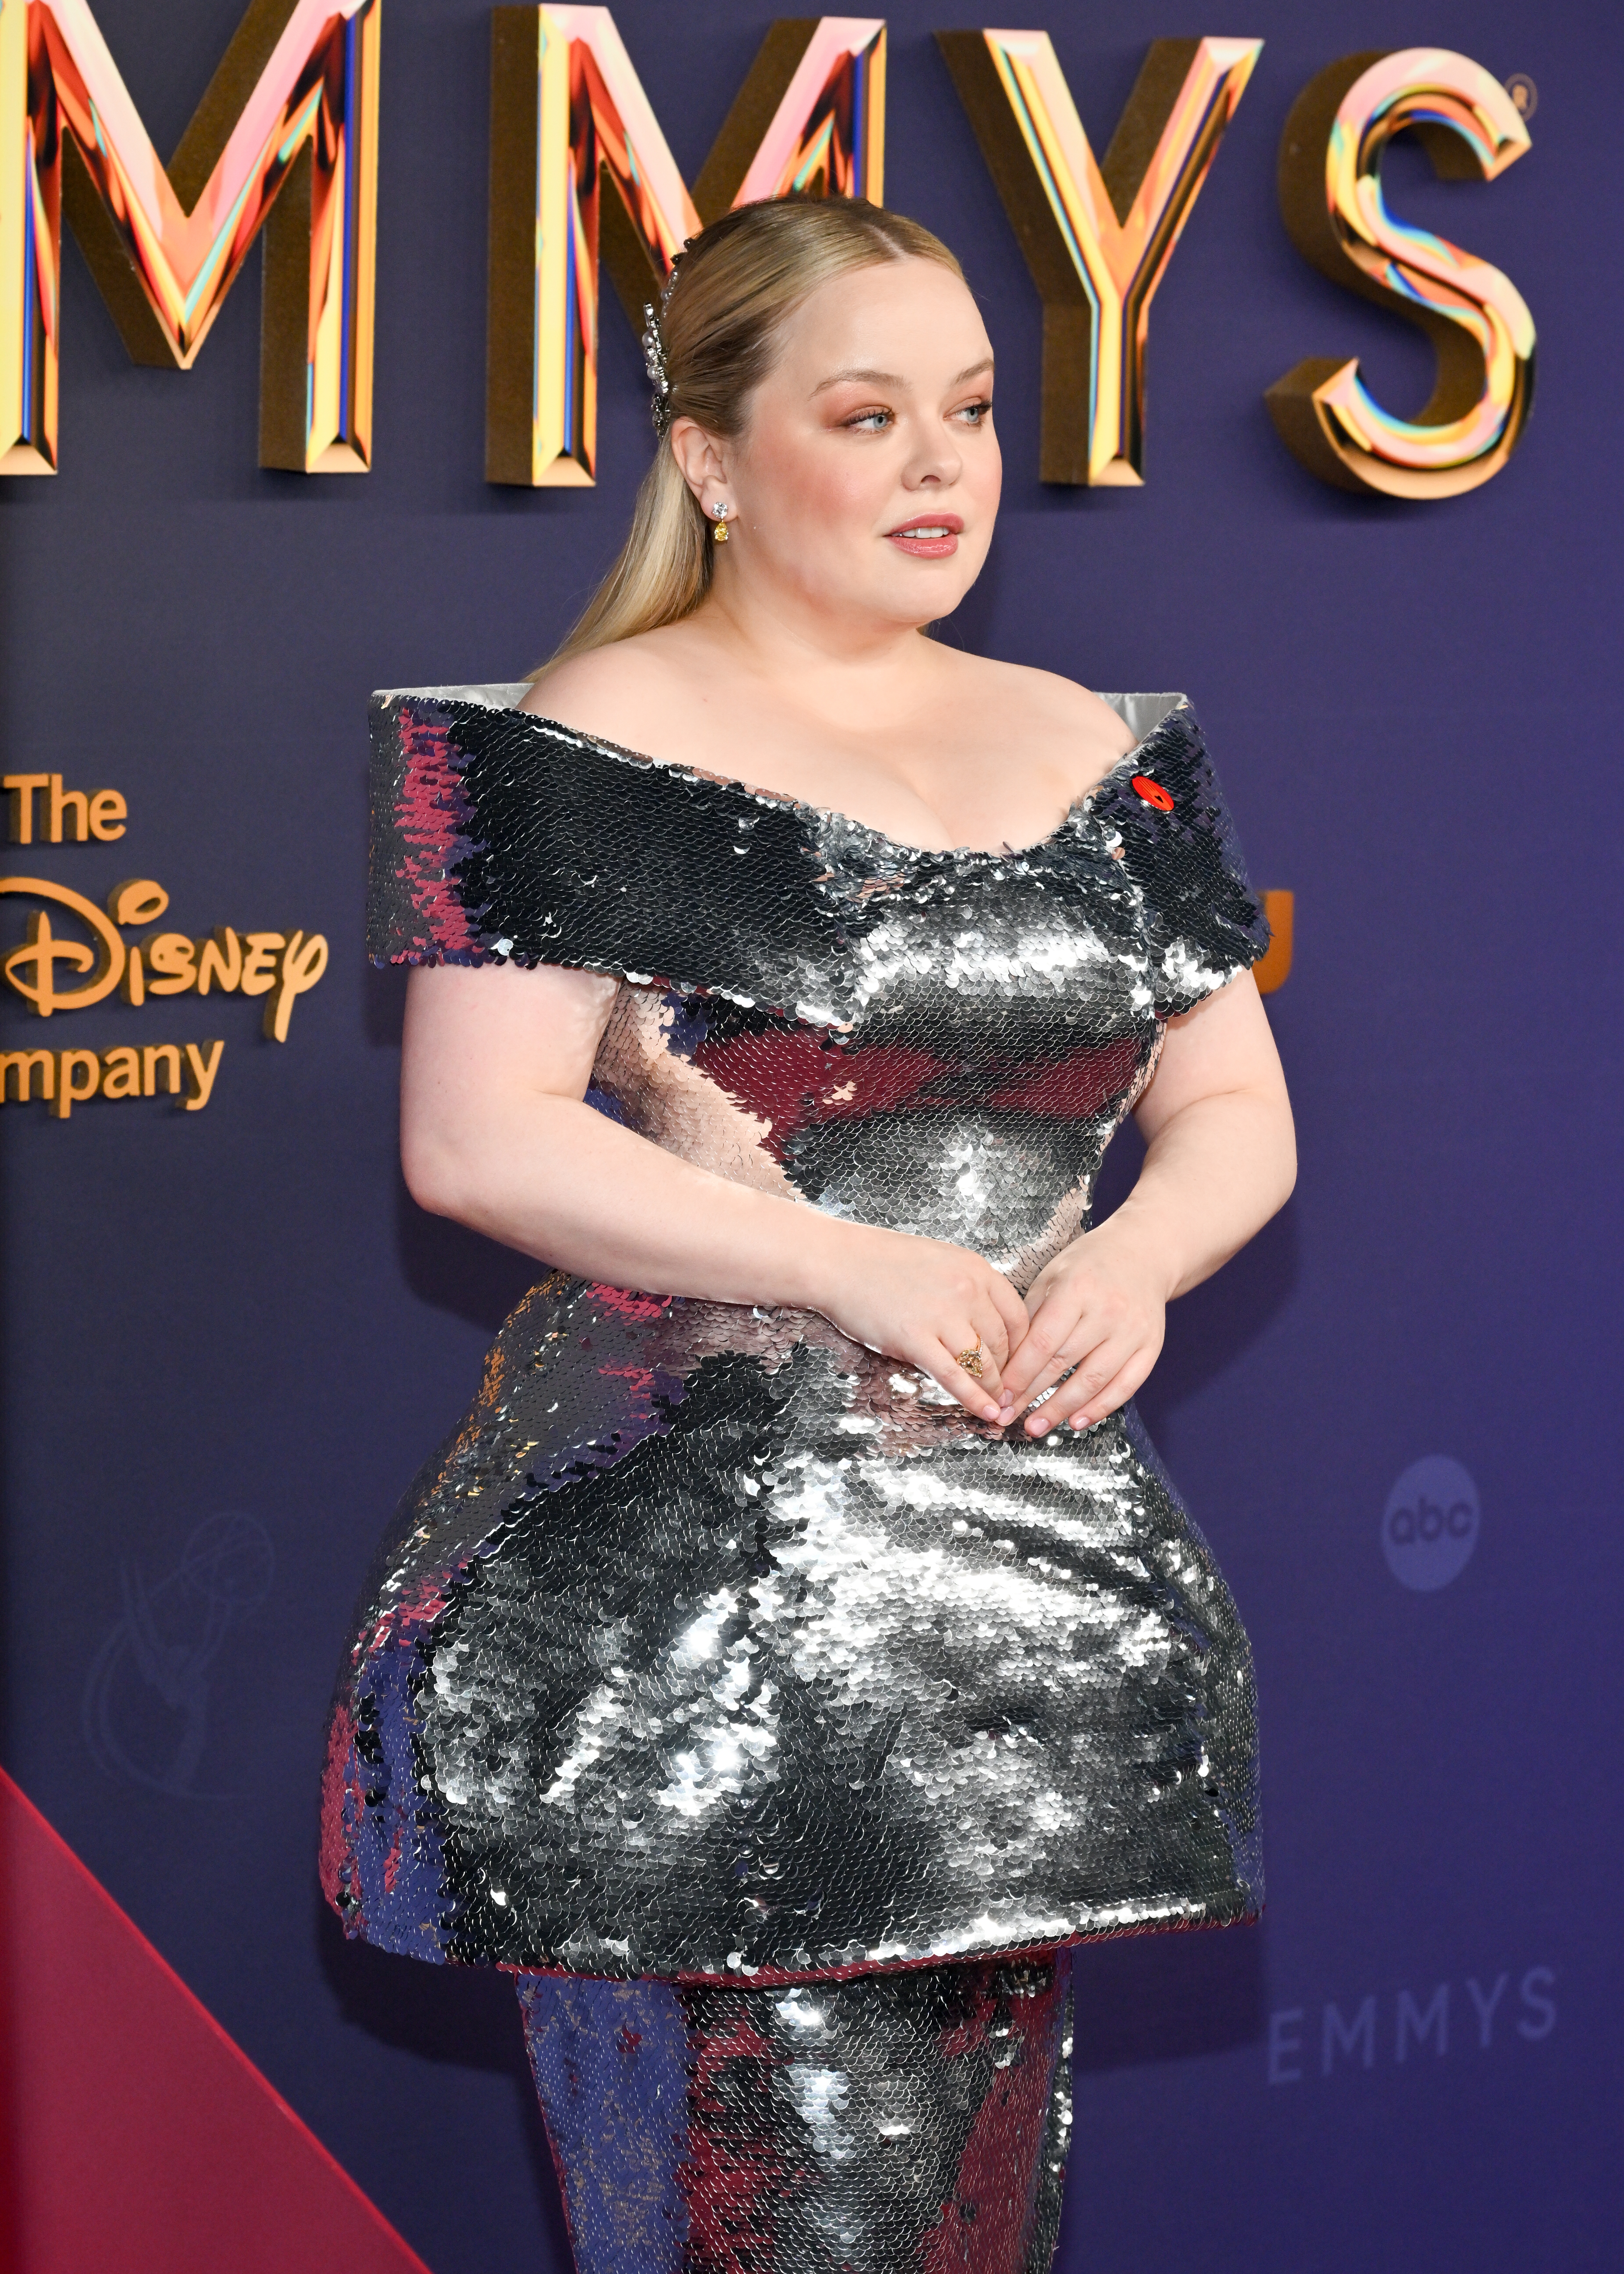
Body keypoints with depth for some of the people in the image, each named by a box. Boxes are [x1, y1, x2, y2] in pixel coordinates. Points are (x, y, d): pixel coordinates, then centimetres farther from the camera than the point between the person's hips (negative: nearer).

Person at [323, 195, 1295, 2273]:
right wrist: (857, 1266, -16)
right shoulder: (584, 753, -3)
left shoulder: (1100, 761, 15)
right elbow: (474, 1139, -11)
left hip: (1028, 1591, 6)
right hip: (685, 1597, -6)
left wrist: (1135, 1255, -6)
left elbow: (1238, 1107, 17)